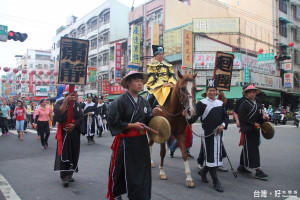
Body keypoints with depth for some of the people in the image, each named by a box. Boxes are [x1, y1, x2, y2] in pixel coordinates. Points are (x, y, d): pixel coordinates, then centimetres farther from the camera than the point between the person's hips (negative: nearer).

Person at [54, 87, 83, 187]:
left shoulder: (77, 104, 8)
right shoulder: (60, 103, -3)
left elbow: (81, 117, 2)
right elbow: (59, 113, -22)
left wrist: (74, 125, -13)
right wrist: (65, 101, -25)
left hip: (74, 132, 4)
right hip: (63, 132, -4)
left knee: (73, 152, 8)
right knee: (63, 152, -9)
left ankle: (70, 174, 21)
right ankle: (64, 176, -5)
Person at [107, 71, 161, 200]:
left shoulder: (144, 102, 7)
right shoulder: (120, 101, -10)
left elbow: (147, 121, 9)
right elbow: (113, 122, -14)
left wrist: (154, 114, -11)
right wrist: (132, 125, -18)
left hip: (141, 142, 5)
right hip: (125, 142, -5)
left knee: (143, 172, 10)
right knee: (120, 171, 11)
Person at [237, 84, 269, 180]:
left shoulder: (258, 105, 13)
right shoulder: (243, 105, -9)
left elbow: (260, 117, 17)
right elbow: (242, 118, -14)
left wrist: (263, 118, -4)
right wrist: (253, 124, -16)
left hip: (255, 130, 7)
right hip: (247, 131, -7)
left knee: (246, 148, 14)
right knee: (252, 149, -6)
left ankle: (242, 166, 25)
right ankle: (258, 170, -4)